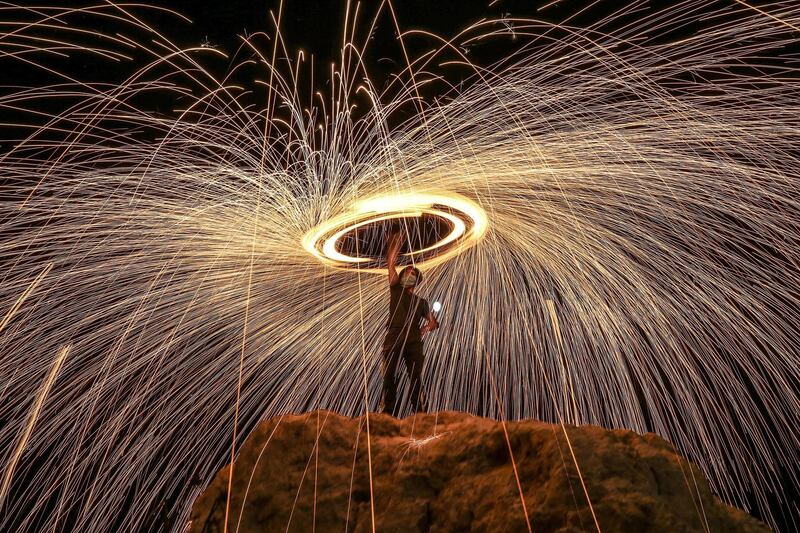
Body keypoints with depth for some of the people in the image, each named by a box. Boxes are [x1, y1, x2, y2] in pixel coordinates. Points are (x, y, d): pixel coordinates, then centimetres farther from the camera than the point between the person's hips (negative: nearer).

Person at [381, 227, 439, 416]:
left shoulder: (421, 302, 25)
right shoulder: (396, 290, 21)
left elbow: (434, 322, 25)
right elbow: (391, 261, 15)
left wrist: (426, 328, 4)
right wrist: (395, 237, 15)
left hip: (413, 341, 1)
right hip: (394, 338, -1)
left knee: (416, 379, -7)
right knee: (389, 378, -8)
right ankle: (388, 416, -9)